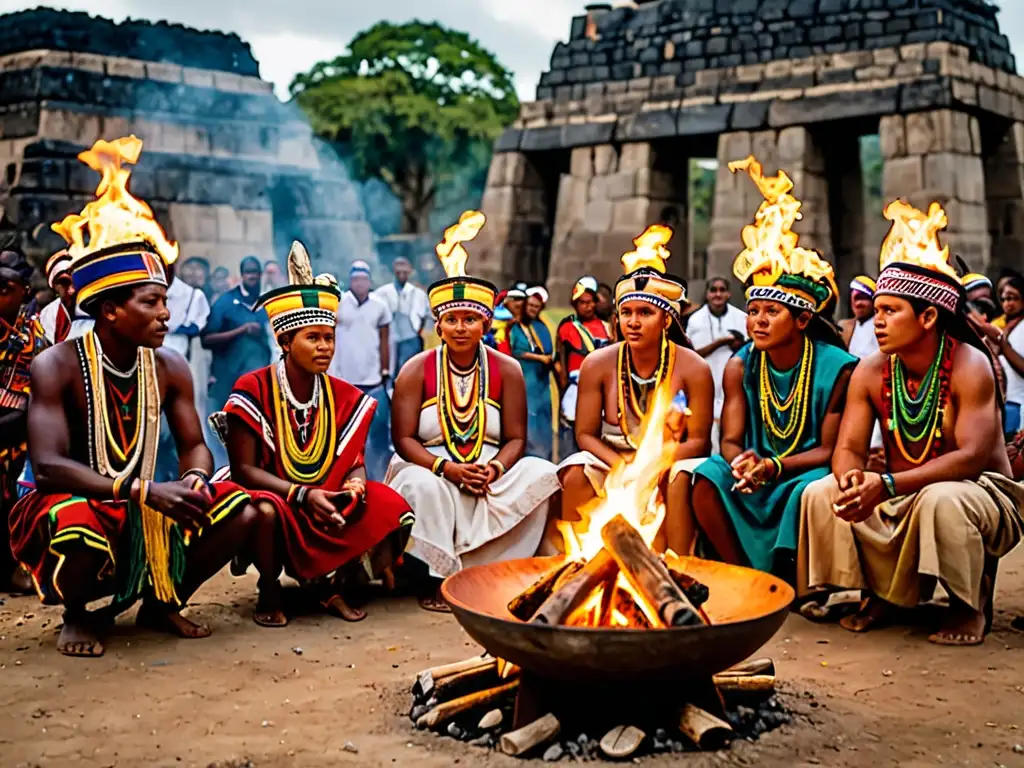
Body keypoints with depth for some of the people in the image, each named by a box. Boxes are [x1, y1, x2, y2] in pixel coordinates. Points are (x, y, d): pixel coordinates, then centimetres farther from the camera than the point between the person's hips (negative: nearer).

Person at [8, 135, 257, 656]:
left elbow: (193, 445, 4)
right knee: (77, 530, -38)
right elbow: (47, 464, -25)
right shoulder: (57, 367, -16)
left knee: (241, 510, -14)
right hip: (79, 510, -4)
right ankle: (78, 615, -1)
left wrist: (194, 479, -22)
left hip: (145, 515, 5)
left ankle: (161, 603, 9)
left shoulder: (169, 370, -1)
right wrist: (143, 489, -35)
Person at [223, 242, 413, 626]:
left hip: (331, 508, 4)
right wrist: (302, 495, -26)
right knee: (264, 511, -38)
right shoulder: (253, 390, -11)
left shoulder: (343, 397, 3)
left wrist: (356, 486, -22)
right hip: (274, 497, -4)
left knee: (394, 511, -19)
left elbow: (354, 464, 3)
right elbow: (244, 468, -14)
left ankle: (335, 586, 3)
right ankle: (269, 595, -9)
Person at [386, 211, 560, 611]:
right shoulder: (416, 371, 1)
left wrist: (494, 469, -20)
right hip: (432, 469, -2)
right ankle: (435, 580, -21)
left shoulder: (506, 371, 5)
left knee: (543, 475, -25)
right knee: (423, 486, -37)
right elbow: (403, 438, -5)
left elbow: (516, 438, 2)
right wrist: (446, 467, -21)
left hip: (491, 475, 2)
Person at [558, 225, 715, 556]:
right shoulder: (597, 364, -3)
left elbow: (698, 440, -8)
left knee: (680, 479, -33)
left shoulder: (693, 368, -8)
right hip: (612, 459, 2)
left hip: (670, 464, -2)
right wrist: (623, 465, -21)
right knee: (577, 475, -26)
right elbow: (585, 434, -3)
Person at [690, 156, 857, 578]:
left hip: (807, 474, -3)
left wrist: (775, 466, -26)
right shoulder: (740, 367, 1)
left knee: (811, 489, -35)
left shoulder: (837, 367, -10)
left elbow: (829, 450, -9)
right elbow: (731, 440, -2)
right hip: (757, 473, 4)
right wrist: (742, 462, -27)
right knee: (708, 474, -23)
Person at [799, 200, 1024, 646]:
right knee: (821, 494, -15)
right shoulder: (870, 373, -4)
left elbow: (972, 457, -28)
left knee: (942, 499, -39)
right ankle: (882, 592, 4)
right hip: (904, 500, 5)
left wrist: (887, 485, -38)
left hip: (979, 492, -5)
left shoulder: (969, 367, -19)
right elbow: (848, 448, -6)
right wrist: (850, 478, -33)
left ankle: (972, 604, -9)